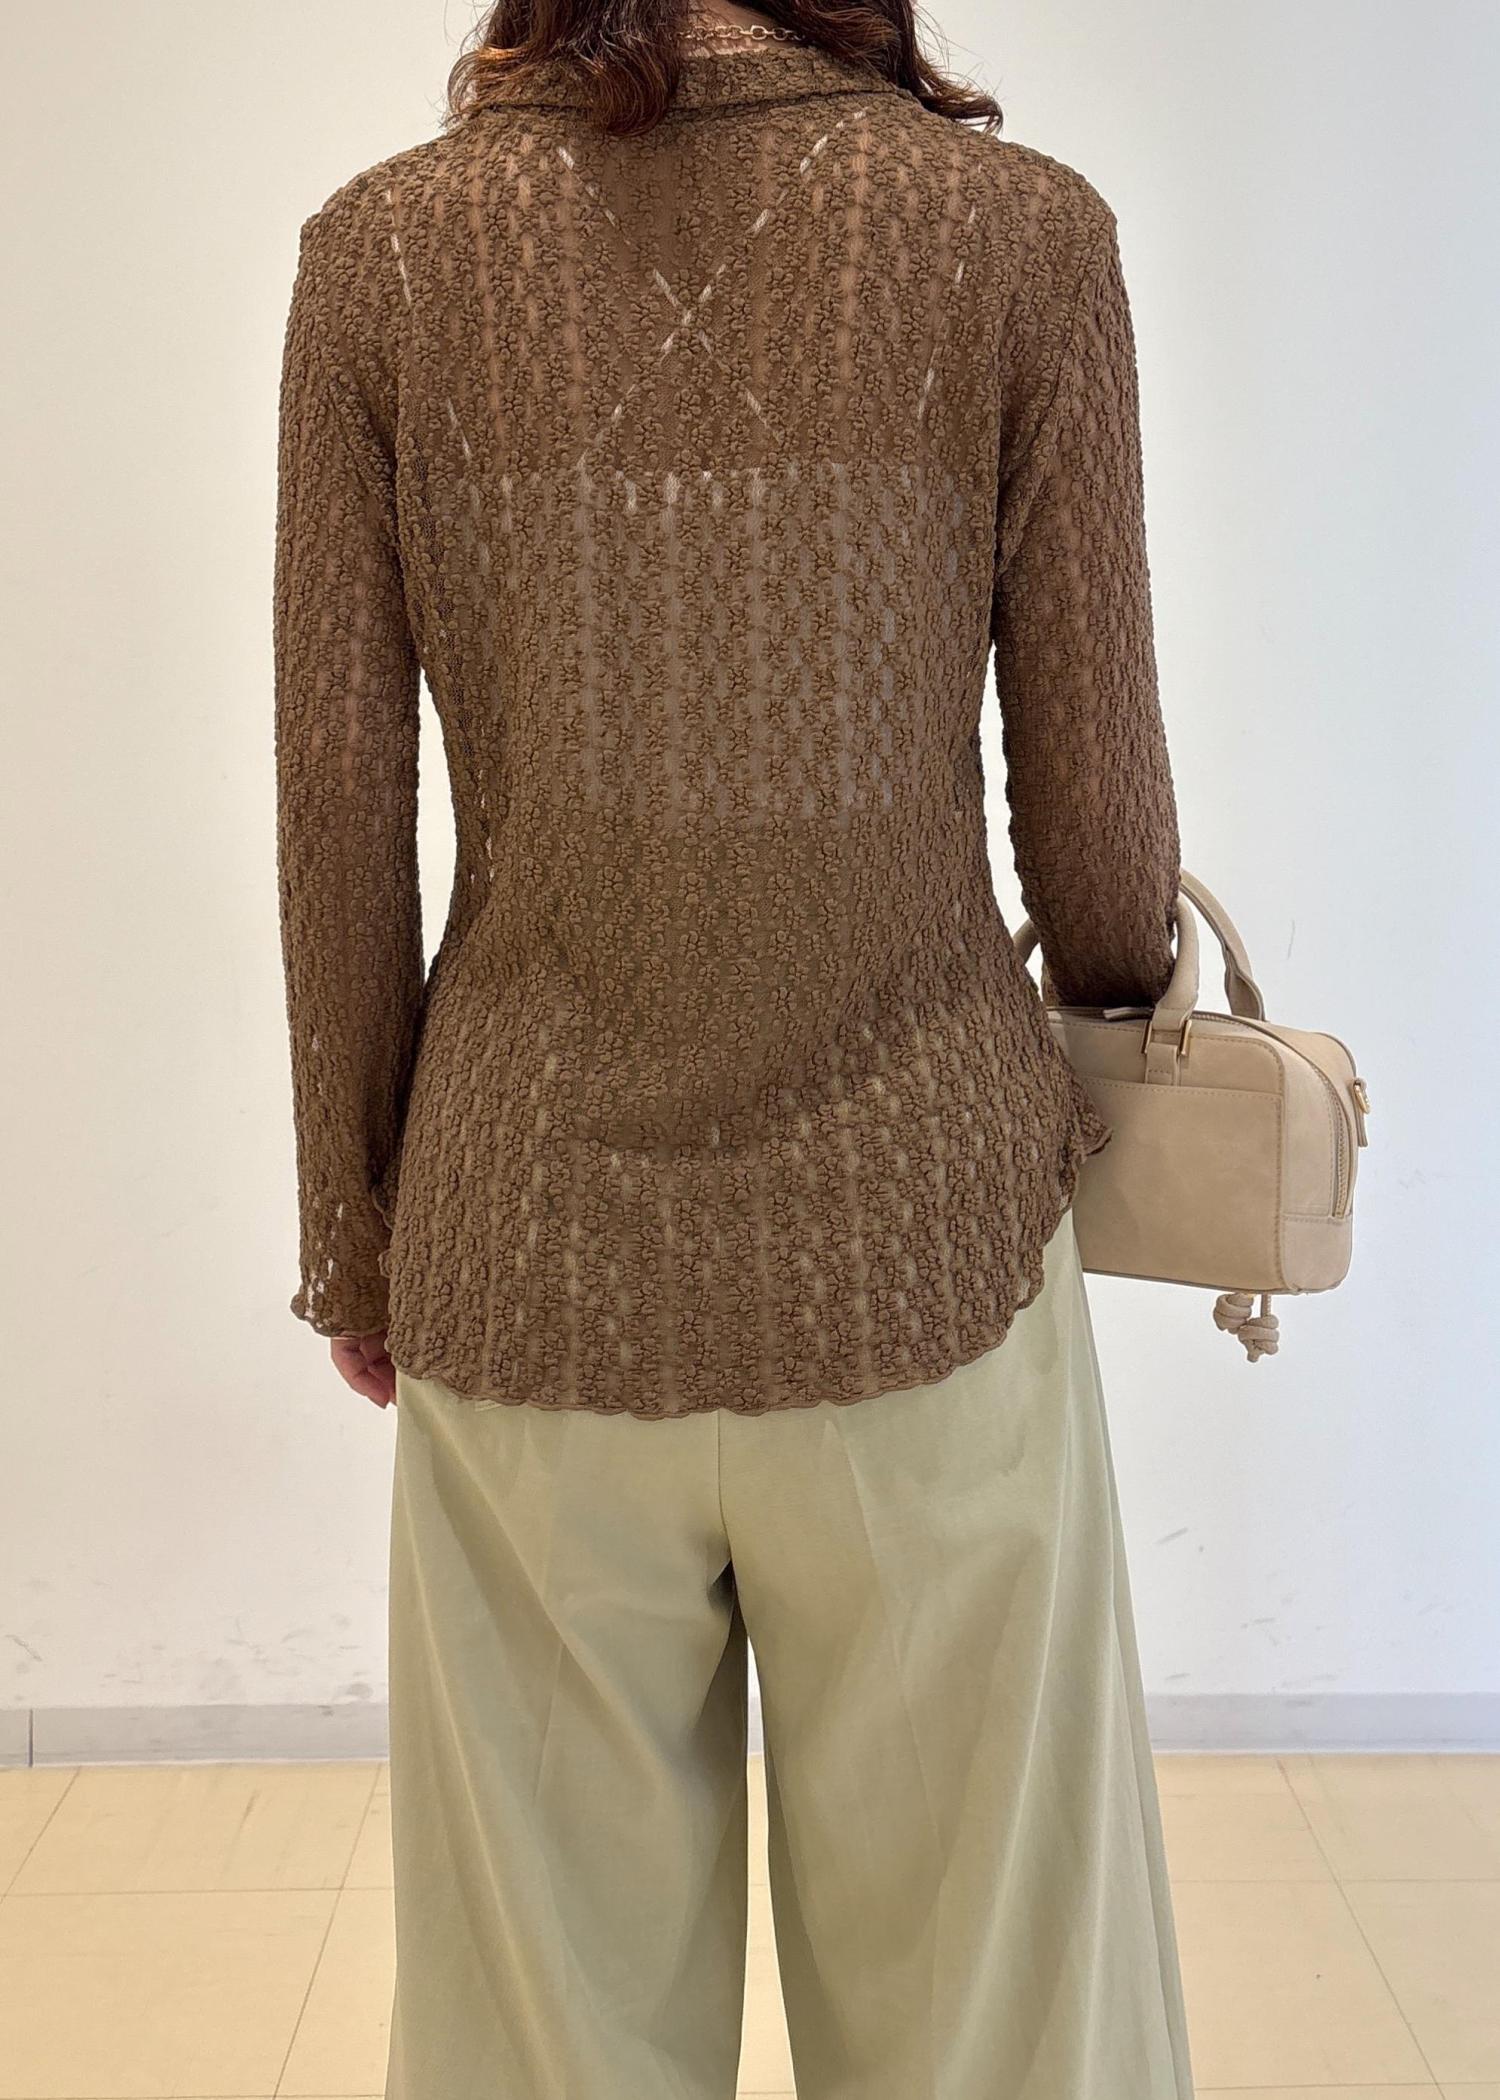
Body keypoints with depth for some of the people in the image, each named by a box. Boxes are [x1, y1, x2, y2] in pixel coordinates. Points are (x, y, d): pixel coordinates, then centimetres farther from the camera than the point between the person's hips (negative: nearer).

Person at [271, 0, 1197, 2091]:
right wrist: (1120, 1038, 21)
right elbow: (1093, 800, 0)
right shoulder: (1025, 231, -3)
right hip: (921, 1232, -1)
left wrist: (352, 1229, 13)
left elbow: (339, 812, 1)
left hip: (532, 1254, 2)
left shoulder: (382, 251, 0)